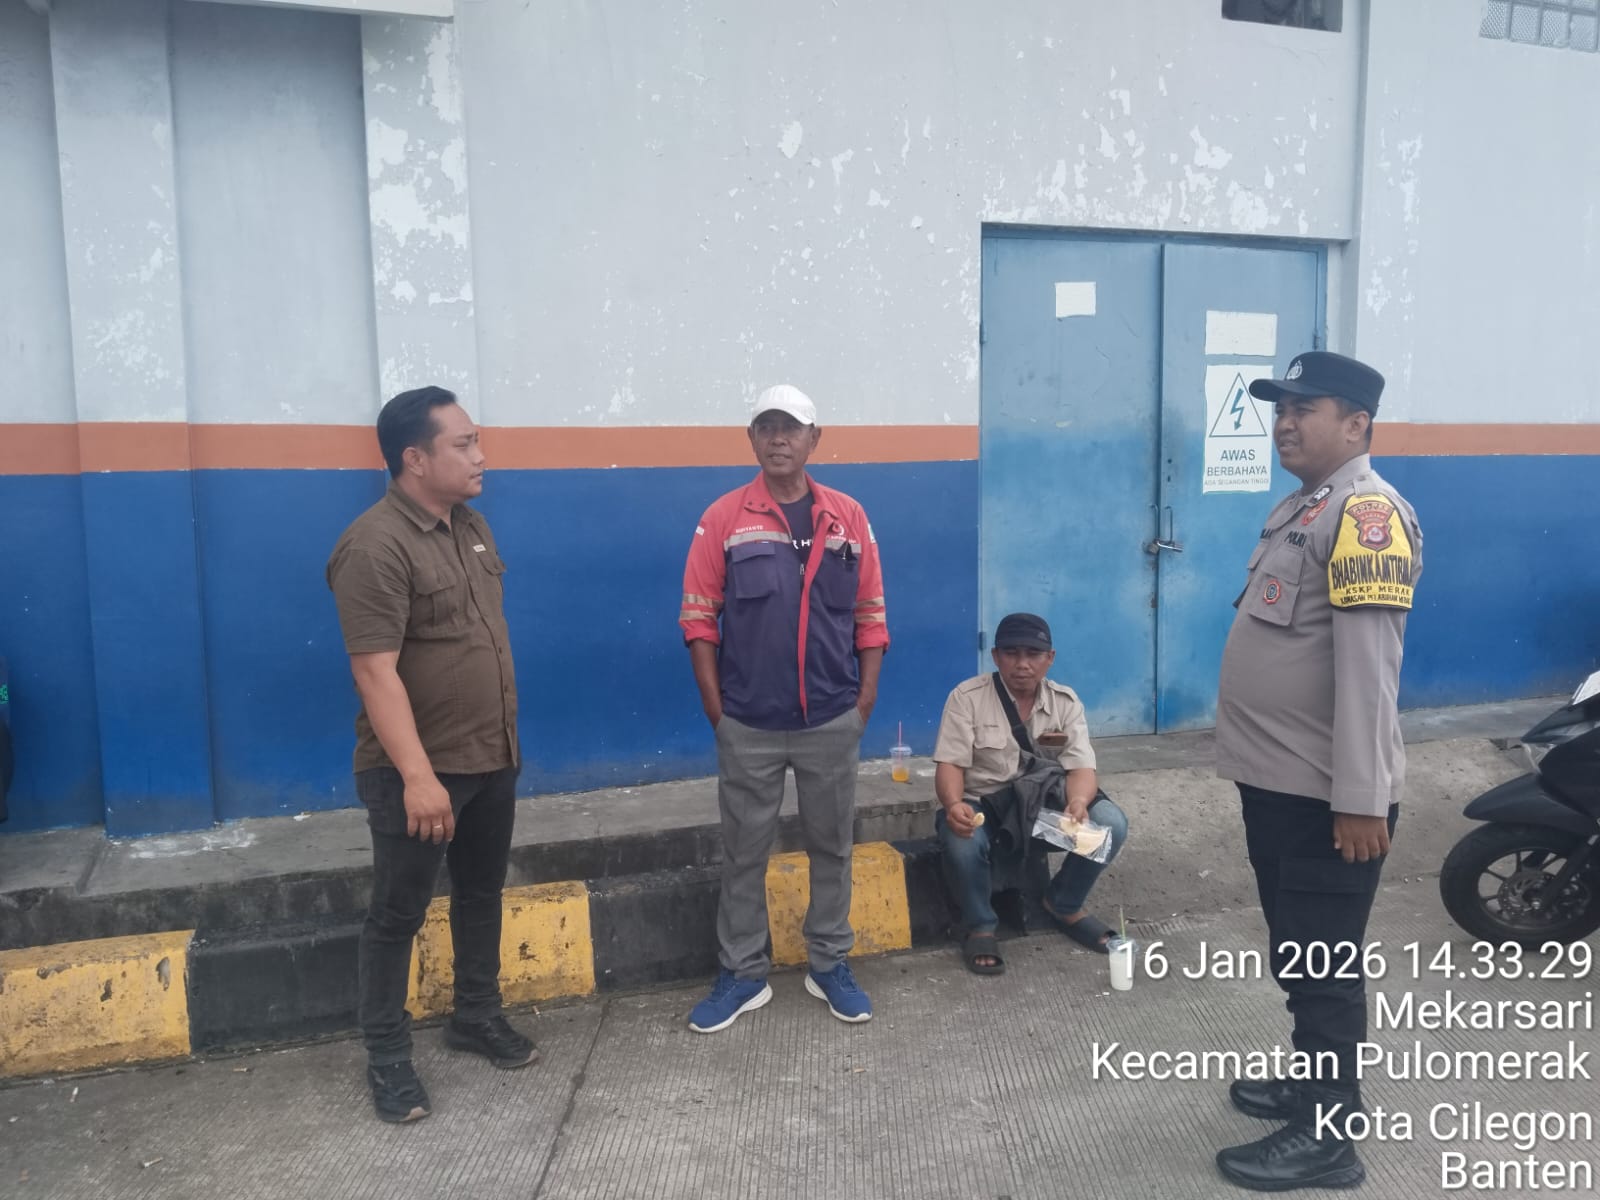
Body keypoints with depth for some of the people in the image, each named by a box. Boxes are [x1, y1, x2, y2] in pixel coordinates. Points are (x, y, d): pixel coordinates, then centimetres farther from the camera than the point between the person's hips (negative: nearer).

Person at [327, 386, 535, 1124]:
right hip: (417, 773, -8)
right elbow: (375, 672, -25)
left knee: (482, 895, 19)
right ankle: (387, 1057, 23)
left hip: (492, 759, 8)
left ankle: (478, 1017, 36)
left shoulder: (472, 528, 6)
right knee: (398, 913, 7)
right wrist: (417, 775, -28)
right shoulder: (375, 546, -20)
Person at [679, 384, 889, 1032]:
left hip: (833, 721, 2)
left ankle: (829, 965, 29)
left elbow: (870, 616, 5)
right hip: (748, 725, -1)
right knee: (743, 852, 9)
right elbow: (699, 618, -2)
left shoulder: (849, 516, 2)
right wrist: (715, 707, -6)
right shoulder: (723, 518, -3)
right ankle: (743, 973, 24)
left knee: (832, 845, 13)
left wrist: (865, 700, 0)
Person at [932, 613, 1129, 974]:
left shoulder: (1066, 701, 1)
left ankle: (1062, 905, 6)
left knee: (1111, 822, -22)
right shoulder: (967, 697, -8)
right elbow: (950, 764, -14)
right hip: (983, 808, -3)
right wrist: (953, 804, -37)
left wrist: (1078, 803, -34)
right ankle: (979, 926, -5)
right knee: (961, 841, -37)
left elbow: (1081, 767, -10)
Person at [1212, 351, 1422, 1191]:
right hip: (1277, 782, 10)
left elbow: (1368, 666, -22)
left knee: (1323, 966, 3)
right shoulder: (1300, 508, 15)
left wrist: (1362, 800, -23)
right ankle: (1314, 1082, 39)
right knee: (1294, 957, 22)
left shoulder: (1366, 513, -17)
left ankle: (1326, 1136, 18)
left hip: (1324, 796, -10)